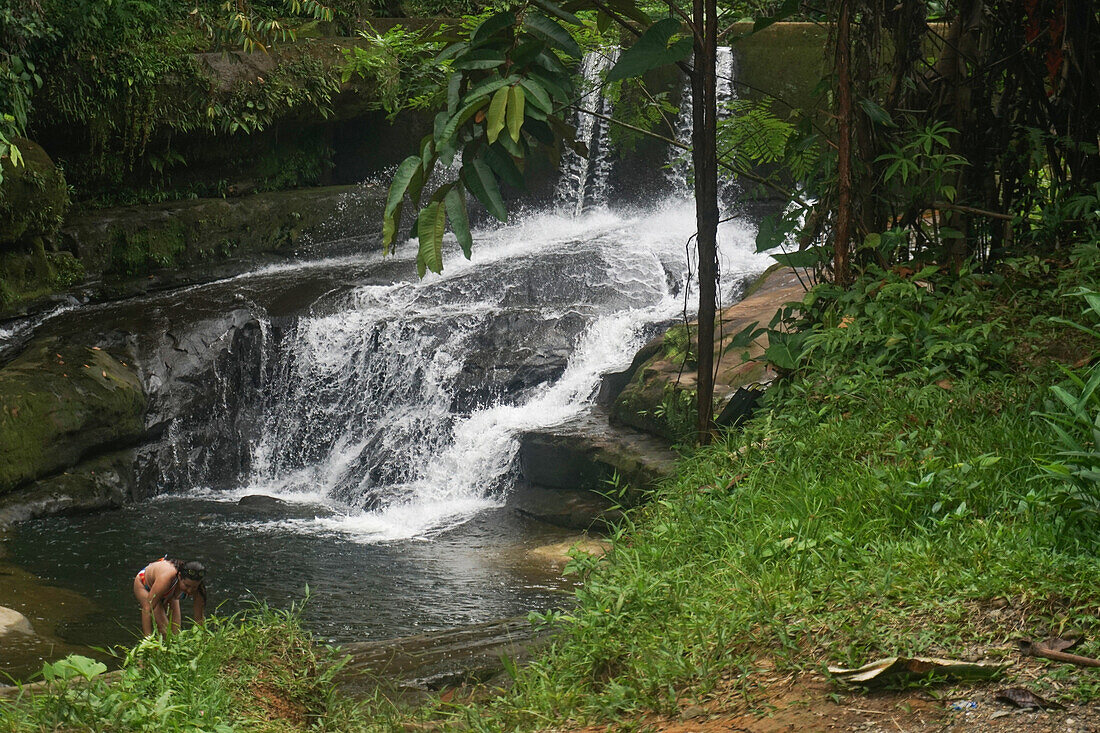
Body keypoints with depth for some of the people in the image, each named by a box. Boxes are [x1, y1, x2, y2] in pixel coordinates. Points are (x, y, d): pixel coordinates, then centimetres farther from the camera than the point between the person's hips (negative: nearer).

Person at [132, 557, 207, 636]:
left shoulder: (195, 584, -34)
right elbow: (147, 609, -41)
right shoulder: (166, 578, -46)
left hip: (169, 594, 4)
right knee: (164, 630, -21)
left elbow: (199, 618, -22)